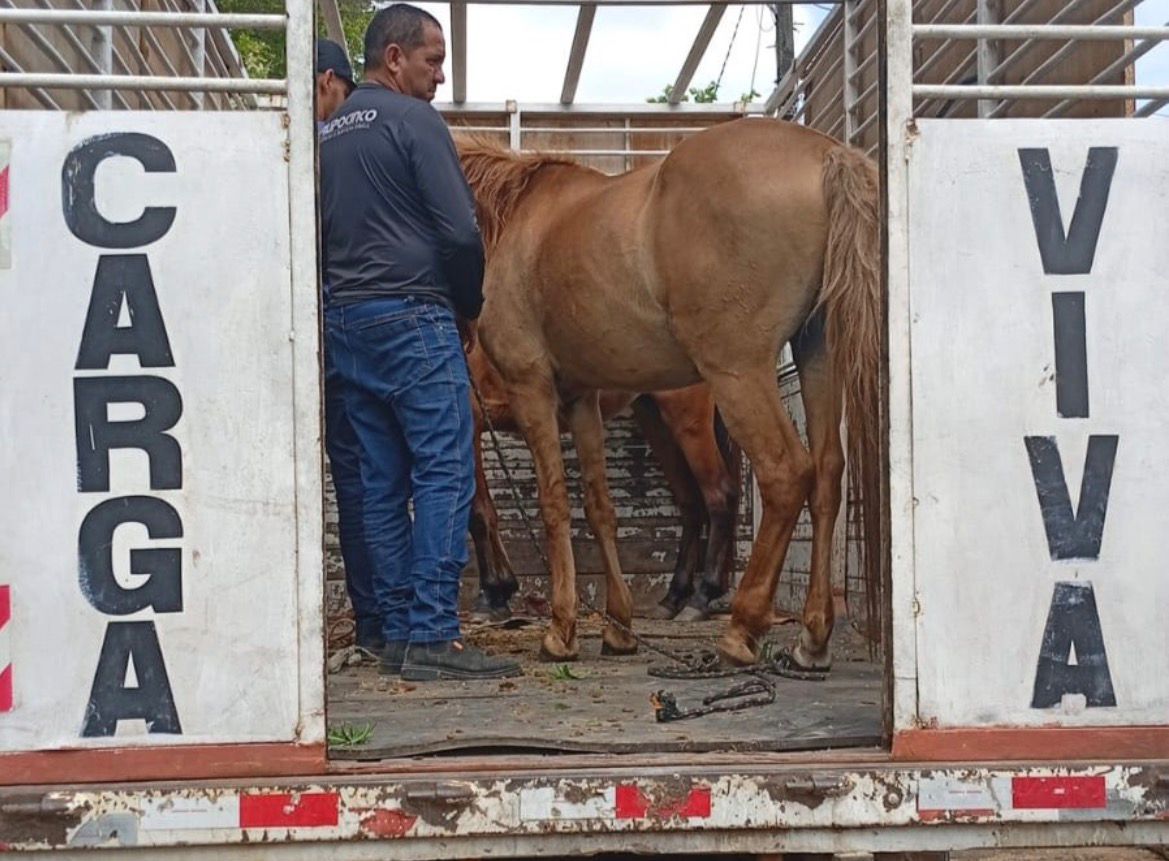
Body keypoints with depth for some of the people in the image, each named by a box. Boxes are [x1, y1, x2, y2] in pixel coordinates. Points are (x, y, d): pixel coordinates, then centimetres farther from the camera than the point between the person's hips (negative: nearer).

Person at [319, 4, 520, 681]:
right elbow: (460, 231, -14)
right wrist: (470, 304, 3)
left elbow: (320, 233, 18)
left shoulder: (328, 134, 17)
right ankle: (433, 637, -10)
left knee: (383, 483, 9)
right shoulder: (414, 120, -7)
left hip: (346, 322, 8)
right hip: (415, 319, -8)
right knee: (444, 473, -7)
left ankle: (398, 633, 13)